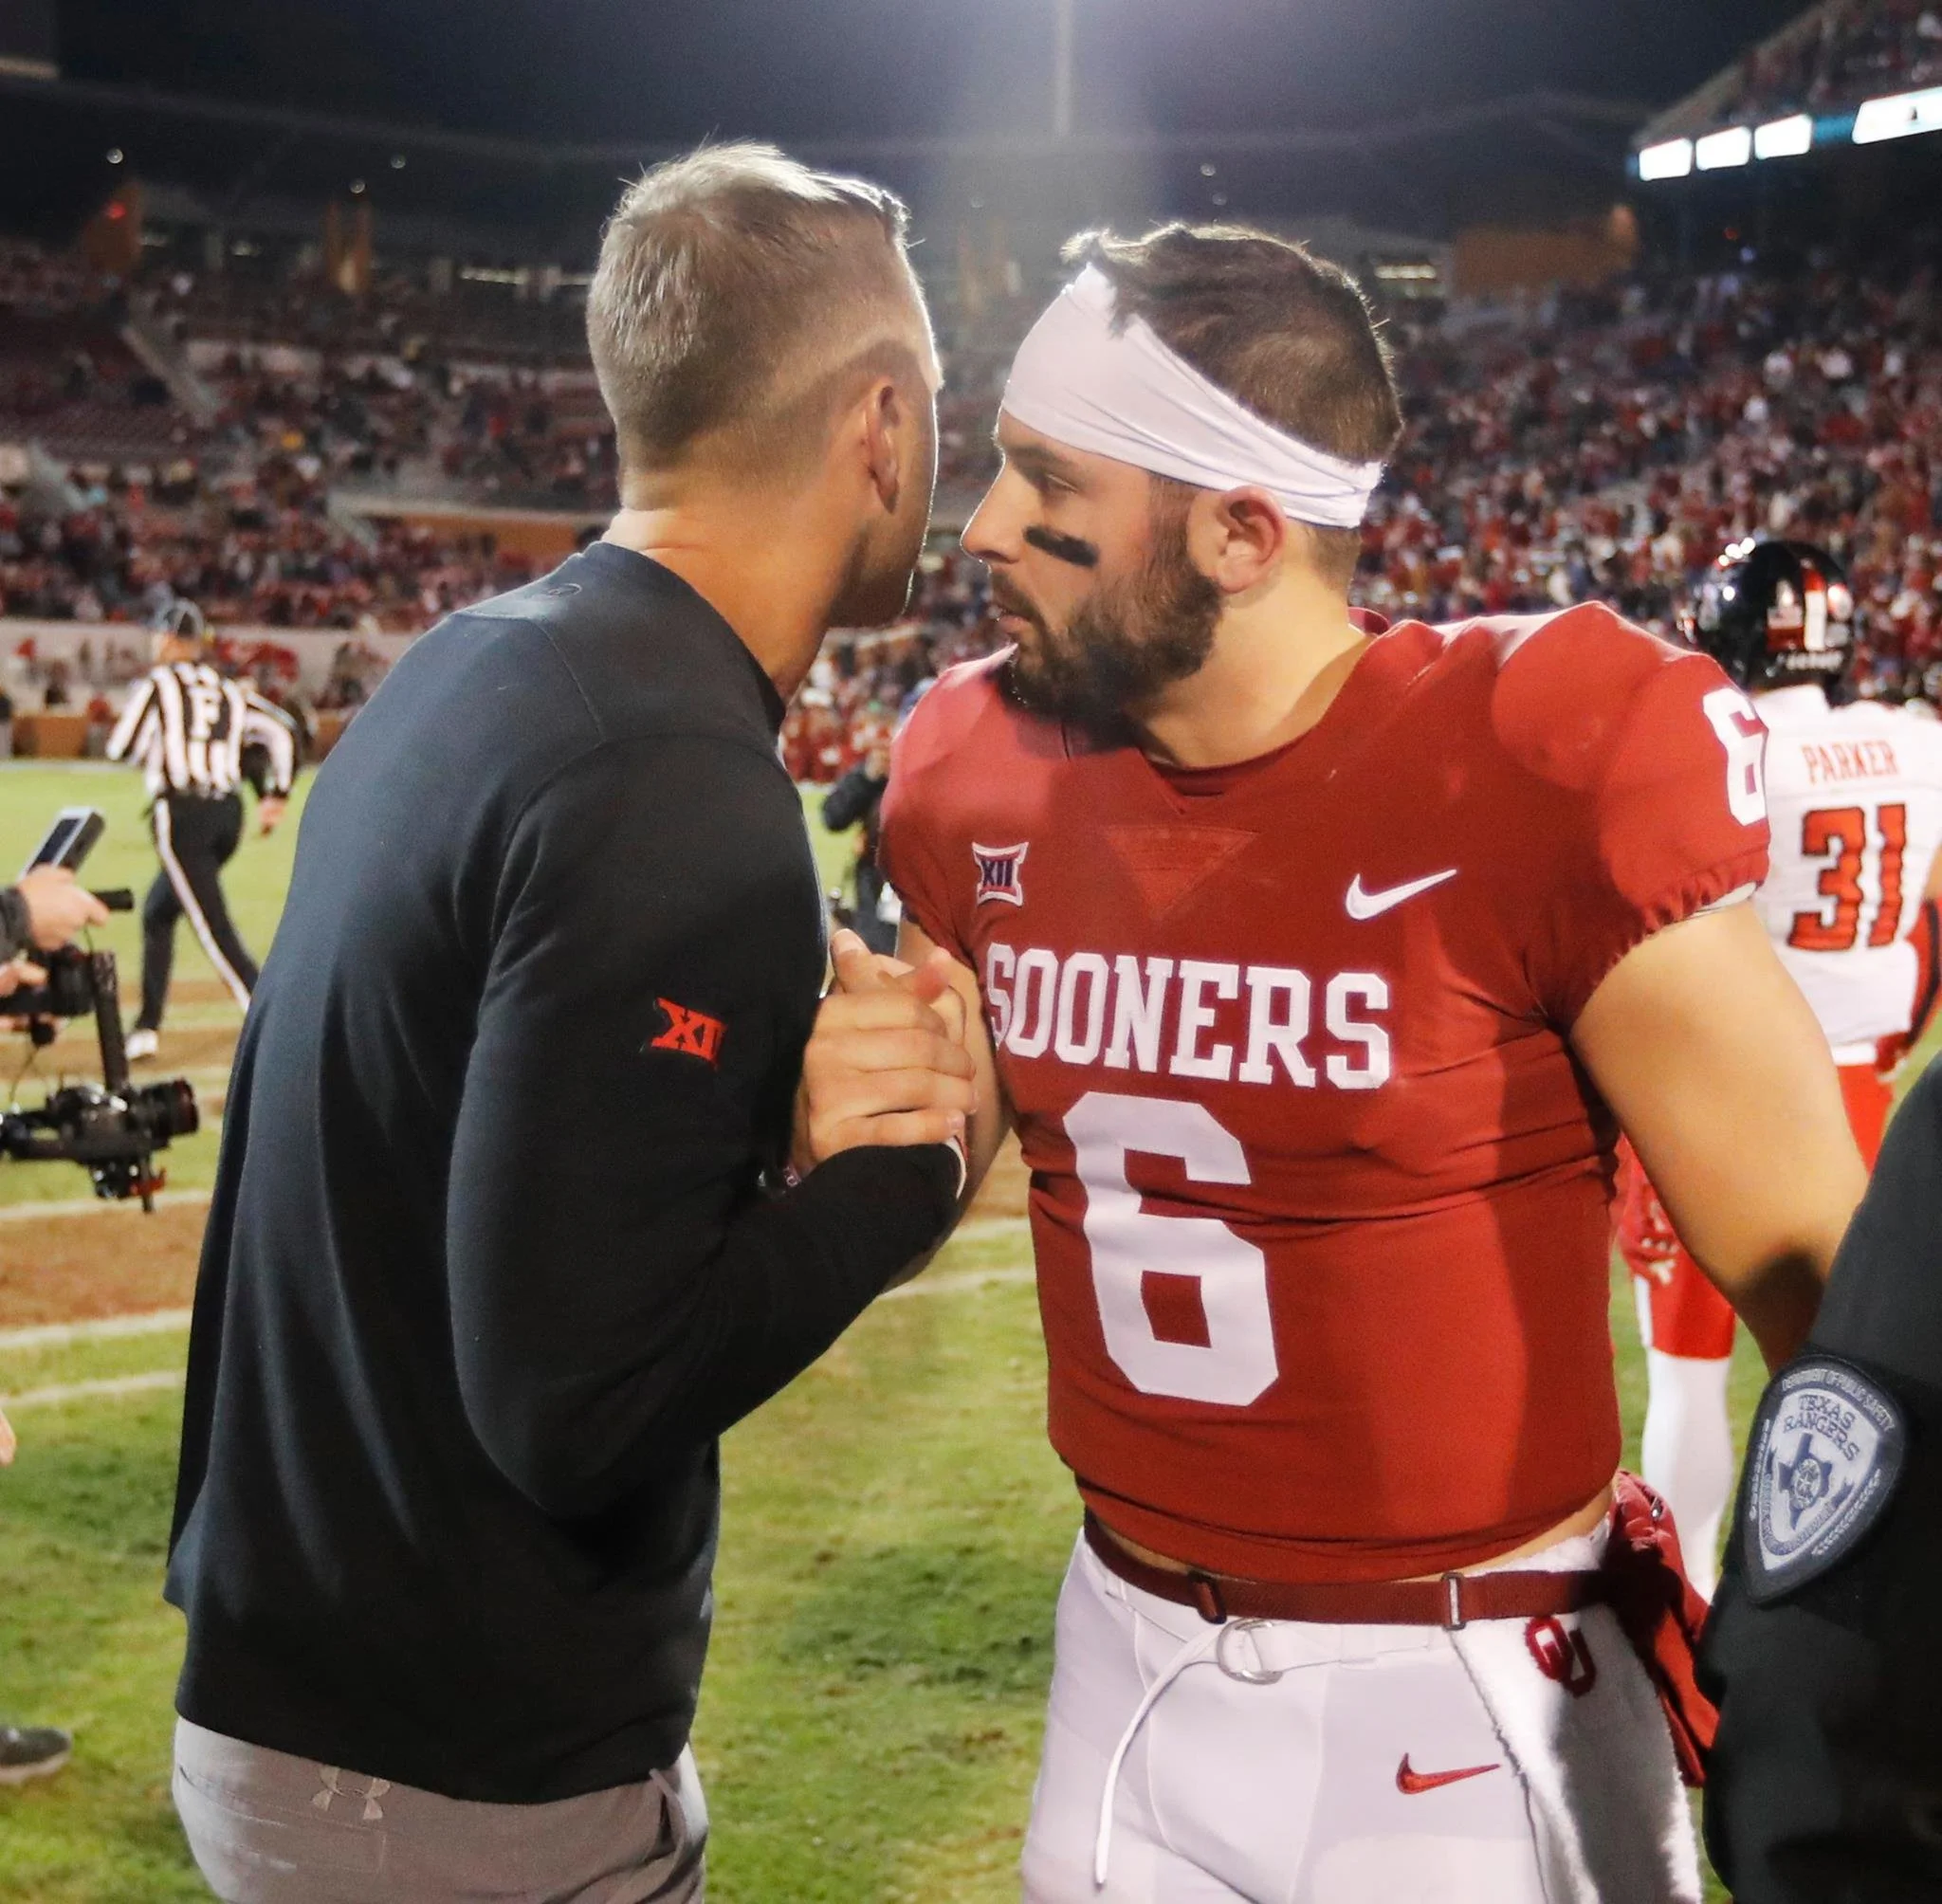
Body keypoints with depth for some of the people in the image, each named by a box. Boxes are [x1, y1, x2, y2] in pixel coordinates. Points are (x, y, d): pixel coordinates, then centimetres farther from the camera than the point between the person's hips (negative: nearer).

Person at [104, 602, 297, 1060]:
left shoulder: (158, 683, -1)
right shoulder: (228, 689, 15)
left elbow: (121, 749, -8)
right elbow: (280, 731, 8)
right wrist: (277, 794, 9)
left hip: (181, 813, -7)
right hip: (228, 815, 7)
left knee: (215, 930, -11)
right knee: (159, 910, 23)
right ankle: (147, 1026, 24)